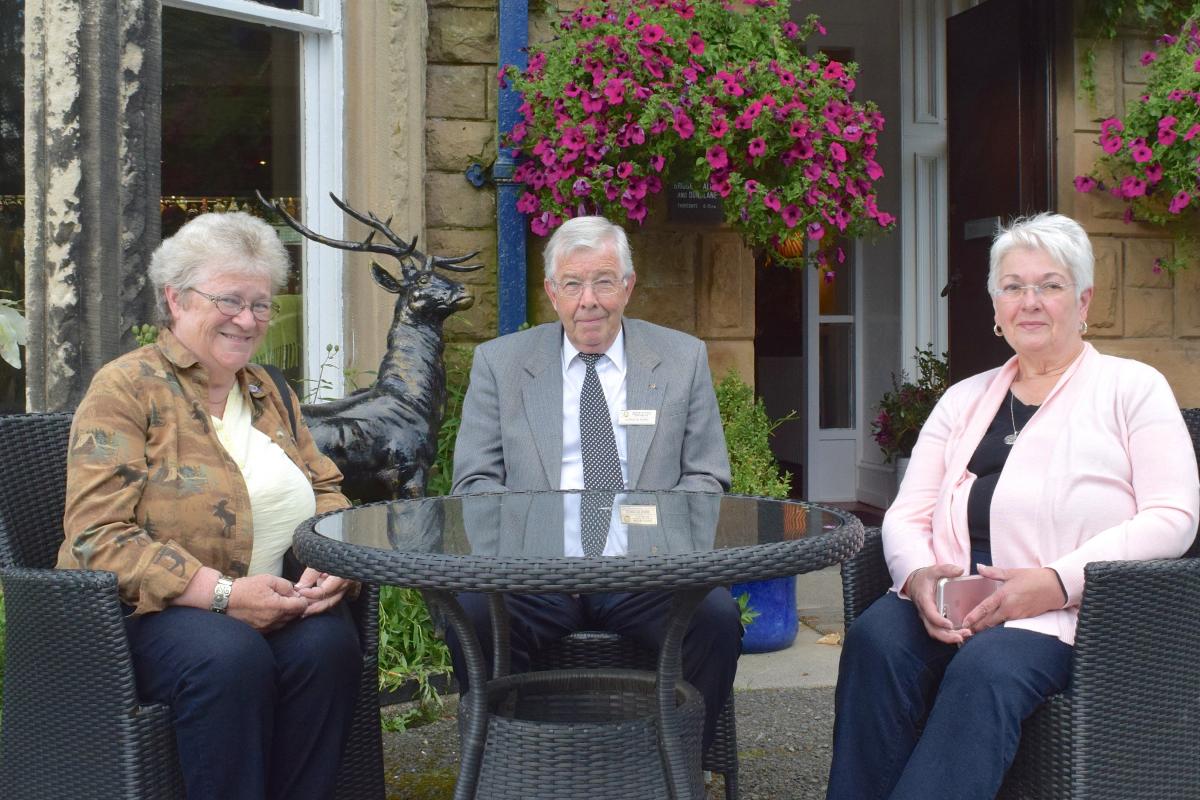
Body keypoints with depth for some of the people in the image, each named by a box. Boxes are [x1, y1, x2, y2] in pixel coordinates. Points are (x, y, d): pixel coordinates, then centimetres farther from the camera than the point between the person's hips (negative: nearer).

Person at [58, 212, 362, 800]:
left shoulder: (267, 392, 17)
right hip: (149, 610, -5)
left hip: (272, 601, 5)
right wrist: (222, 593, -22)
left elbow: (326, 490, 18)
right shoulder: (126, 389, -3)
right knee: (230, 657, -35)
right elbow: (96, 537, -12)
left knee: (329, 643, -26)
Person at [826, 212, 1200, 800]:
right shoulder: (964, 400, 23)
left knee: (986, 666, -35)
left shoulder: (1132, 388, 11)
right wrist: (918, 575, -9)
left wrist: (1056, 580, -14)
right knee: (875, 637, -28)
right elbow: (906, 515, 16)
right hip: (954, 601, 4)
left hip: (1068, 607, -3)